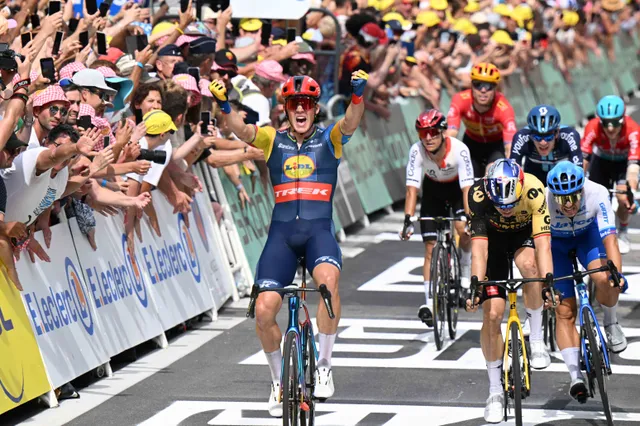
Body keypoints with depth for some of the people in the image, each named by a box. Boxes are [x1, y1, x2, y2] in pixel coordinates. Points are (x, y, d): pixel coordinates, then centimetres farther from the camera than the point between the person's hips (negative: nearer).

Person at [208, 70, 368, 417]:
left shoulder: (329, 139, 5)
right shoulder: (273, 140, 8)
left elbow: (351, 122, -16)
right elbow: (242, 130, -11)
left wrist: (358, 94, -37)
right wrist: (224, 105, -32)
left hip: (319, 231, -2)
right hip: (281, 233, 2)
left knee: (327, 280, -34)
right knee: (264, 310, -9)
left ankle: (324, 365, -16)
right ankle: (278, 379, 18)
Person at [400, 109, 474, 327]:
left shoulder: (459, 149, -34)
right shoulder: (417, 151, -30)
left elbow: (467, 188, -36)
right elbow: (412, 188, -31)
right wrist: (408, 220, -41)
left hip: (457, 187, -1)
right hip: (433, 189, 1)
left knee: (463, 230, -26)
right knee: (431, 247, -5)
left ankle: (465, 273, 1)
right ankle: (428, 302, 0)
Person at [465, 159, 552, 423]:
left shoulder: (534, 191, -36)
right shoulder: (478, 196, -35)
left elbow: (543, 244, -41)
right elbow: (479, 249, -39)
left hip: (525, 232, 0)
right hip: (493, 236, 0)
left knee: (529, 264, -35)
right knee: (492, 314, -10)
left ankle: (536, 339, -16)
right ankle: (495, 391, 2)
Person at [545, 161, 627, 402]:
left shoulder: (597, 193, -35)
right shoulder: (543, 200, -36)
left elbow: (609, 238, -40)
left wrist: (617, 273, -54)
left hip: (587, 233, 0)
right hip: (555, 240, 0)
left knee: (604, 278, -30)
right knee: (564, 312, -8)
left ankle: (611, 323, 0)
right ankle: (575, 377, -6)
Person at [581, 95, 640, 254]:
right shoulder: (593, 128, -35)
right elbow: (582, 158, -38)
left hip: (624, 162, -1)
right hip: (601, 160, 1)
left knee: (623, 198, -20)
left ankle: (623, 232, 10)